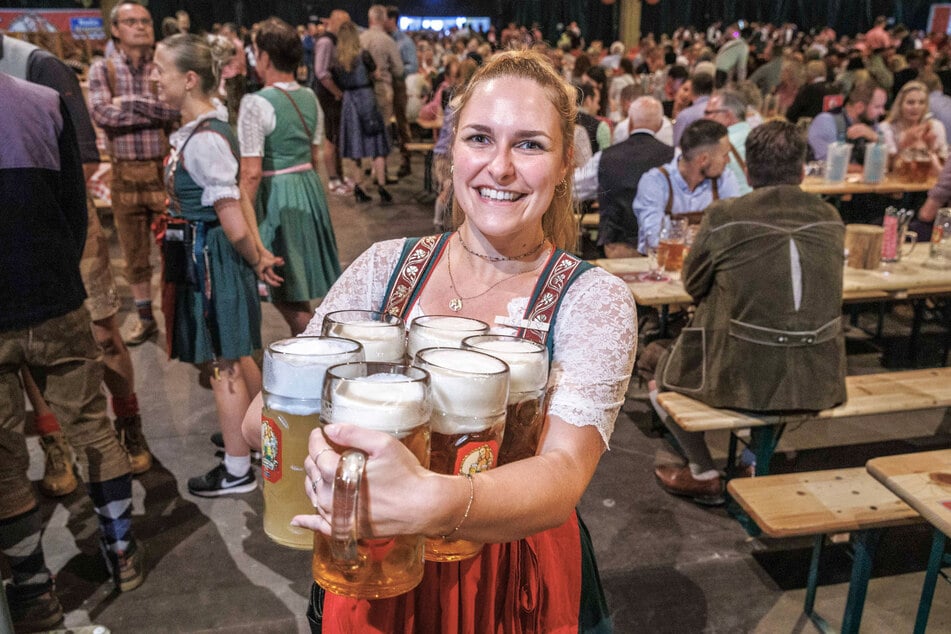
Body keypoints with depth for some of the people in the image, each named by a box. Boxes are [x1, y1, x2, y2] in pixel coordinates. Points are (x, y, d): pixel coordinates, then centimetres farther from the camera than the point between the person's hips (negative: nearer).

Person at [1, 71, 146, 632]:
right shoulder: (45, 102, -6)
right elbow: (76, 208, -1)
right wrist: (59, 280, 12)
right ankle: (124, 553, 29)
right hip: (55, 306, 1)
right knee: (92, 427, 16)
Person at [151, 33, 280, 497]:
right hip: (205, 253, 9)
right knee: (234, 354, 22)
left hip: (210, 256, -9)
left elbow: (232, 215, -21)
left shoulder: (204, 139, -22)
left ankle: (237, 471, 17)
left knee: (223, 363, 2)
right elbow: (236, 201, 9)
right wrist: (260, 253, 7)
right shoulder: (202, 127, 7)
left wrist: (255, 262, -8)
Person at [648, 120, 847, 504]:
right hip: (819, 383, 5)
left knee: (661, 372, 23)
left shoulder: (723, 217, -12)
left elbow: (694, 285, 2)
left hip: (744, 381, -4)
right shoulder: (830, 218, 0)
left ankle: (704, 476, 30)